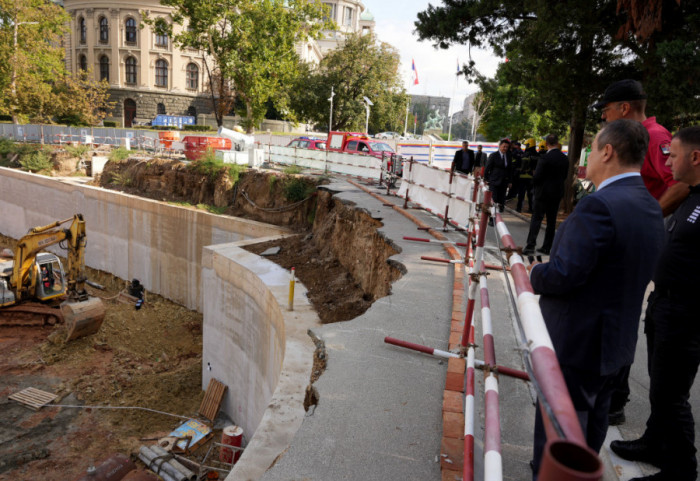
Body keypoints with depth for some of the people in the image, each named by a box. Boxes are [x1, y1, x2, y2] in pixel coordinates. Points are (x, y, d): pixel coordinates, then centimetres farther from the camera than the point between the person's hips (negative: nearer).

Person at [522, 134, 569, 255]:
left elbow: (537, 177, -14)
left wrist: (534, 184, 5)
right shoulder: (565, 159, 4)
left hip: (544, 192, -5)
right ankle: (547, 247, 14)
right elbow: (565, 176, 12)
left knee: (536, 219, -2)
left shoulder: (544, 159, -16)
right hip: (557, 192, 6)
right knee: (551, 221, 10)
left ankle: (530, 245, -8)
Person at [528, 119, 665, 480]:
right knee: (592, 420, 25)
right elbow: (629, 271, 12)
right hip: (617, 339, 10)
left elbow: (562, 275, -28)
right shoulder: (650, 207, 5)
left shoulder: (599, 206, -26)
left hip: (575, 342, -9)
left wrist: (535, 274, -6)